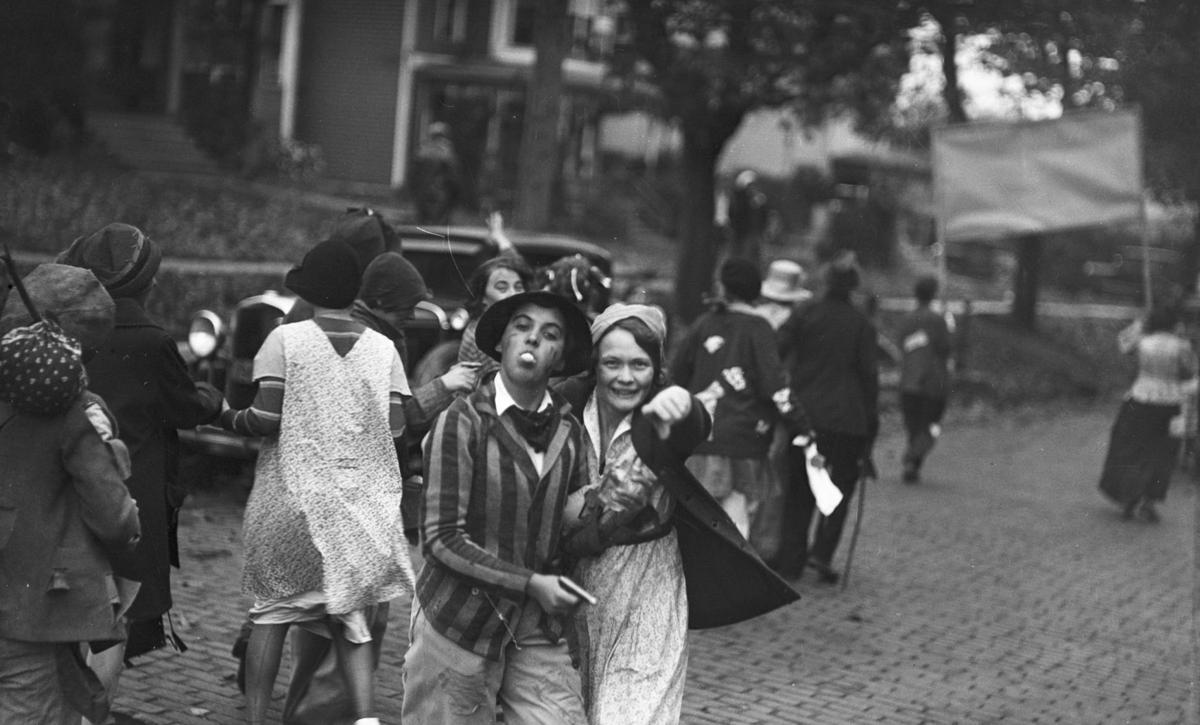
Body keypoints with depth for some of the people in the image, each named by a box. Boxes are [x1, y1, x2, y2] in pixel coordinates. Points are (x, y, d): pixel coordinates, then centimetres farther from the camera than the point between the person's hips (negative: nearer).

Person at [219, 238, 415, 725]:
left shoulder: (285, 339, -6)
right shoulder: (383, 348, 2)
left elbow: (267, 417, -13)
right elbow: (396, 428, 0)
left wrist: (228, 419, 6)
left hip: (293, 497, -2)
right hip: (363, 503, 2)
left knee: (272, 613, 12)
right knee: (352, 621, 6)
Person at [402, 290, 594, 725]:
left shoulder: (567, 431, 3)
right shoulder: (463, 422, -10)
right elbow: (441, 538, -12)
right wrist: (530, 584, -15)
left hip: (538, 631, 4)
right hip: (458, 622, -4)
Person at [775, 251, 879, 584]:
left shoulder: (804, 315, 1)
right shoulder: (862, 325, 0)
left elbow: (774, 353, -6)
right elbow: (869, 375, -1)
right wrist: (871, 425, 4)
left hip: (805, 415, 2)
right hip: (847, 420, -1)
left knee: (798, 491, 11)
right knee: (841, 488, 10)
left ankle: (790, 560, 9)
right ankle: (822, 553, -4)